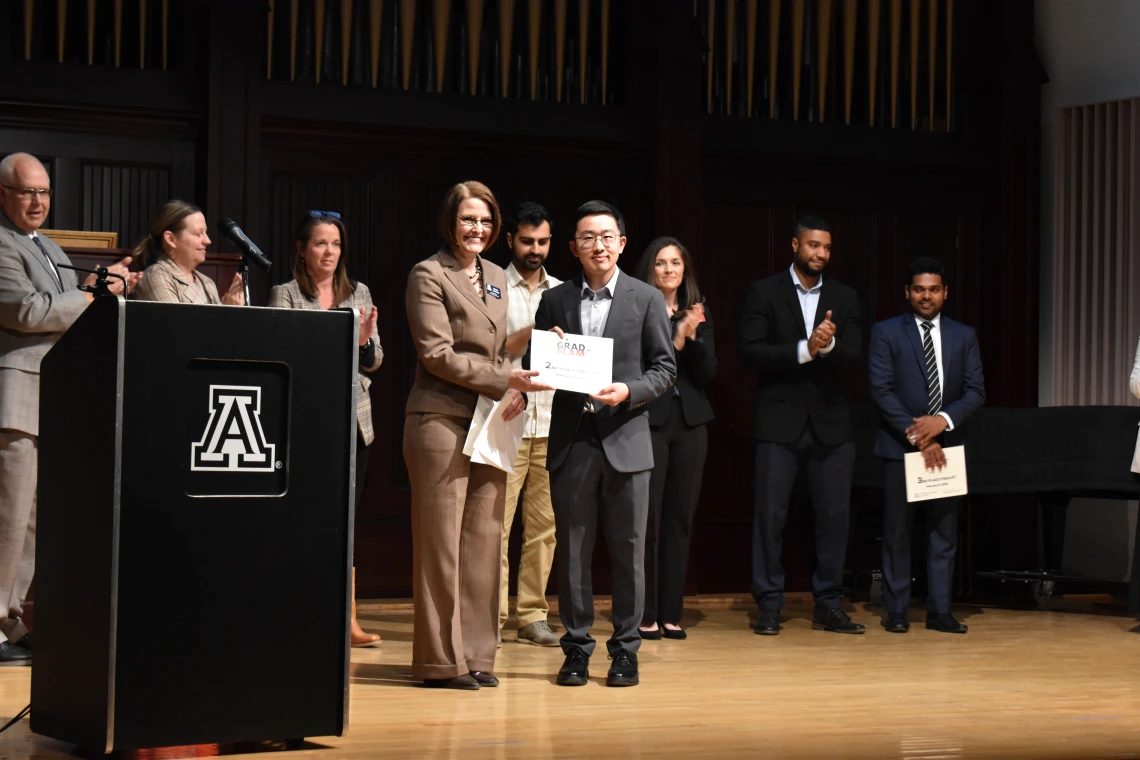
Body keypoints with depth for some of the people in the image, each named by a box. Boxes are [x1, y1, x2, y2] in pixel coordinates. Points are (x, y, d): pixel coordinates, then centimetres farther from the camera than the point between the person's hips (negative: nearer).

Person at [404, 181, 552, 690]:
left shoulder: (496, 279, 18)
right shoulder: (429, 276, -3)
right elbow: (437, 354, -11)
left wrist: (515, 390, 0)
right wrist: (503, 381, -17)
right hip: (441, 422, -7)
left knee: (484, 541, 7)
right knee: (441, 544, -3)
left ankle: (476, 655, 14)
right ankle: (441, 660, 3)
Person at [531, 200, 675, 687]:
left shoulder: (646, 299, 4)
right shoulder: (555, 300, 9)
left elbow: (665, 369, 2)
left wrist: (628, 391, -15)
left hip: (625, 440, -2)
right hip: (571, 441, 2)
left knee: (628, 551, 3)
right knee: (572, 551, 6)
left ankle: (625, 649, 11)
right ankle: (577, 647, 15)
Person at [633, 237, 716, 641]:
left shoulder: (700, 312, 10)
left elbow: (707, 373, 5)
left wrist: (693, 336, -10)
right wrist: (677, 337, -18)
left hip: (690, 422, 5)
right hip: (649, 421, -5)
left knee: (680, 519, 6)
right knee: (647, 519, -5)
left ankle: (671, 613, 11)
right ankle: (645, 614, 1)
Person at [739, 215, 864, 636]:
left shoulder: (843, 297, 10)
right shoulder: (763, 292, 0)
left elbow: (854, 356, 1)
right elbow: (750, 352, -10)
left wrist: (829, 345, -21)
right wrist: (804, 349, -19)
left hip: (830, 420, 3)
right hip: (780, 419, -3)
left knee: (835, 514, 4)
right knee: (770, 513, -3)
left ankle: (828, 604, 13)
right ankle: (768, 605, 5)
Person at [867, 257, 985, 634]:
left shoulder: (963, 336, 9)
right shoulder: (886, 333, 0)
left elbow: (975, 391, 3)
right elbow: (881, 390, -8)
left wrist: (943, 420, -15)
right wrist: (916, 435, -15)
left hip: (946, 445, 3)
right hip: (899, 446, -3)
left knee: (944, 530, 4)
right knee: (897, 531, 2)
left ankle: (939, 610, 9)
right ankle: (896, 610, 7)